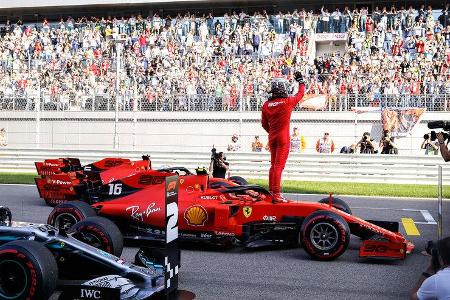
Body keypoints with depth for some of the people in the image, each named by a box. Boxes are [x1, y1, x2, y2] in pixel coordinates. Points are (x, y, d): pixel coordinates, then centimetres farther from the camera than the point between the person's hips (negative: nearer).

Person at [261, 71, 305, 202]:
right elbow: (300, 93, 9)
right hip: (283, 137, -5)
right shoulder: (288, 102, -9)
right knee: (279, 166, -8)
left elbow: (264, 124, 9)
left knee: (273, 165, 17)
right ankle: (276, 194, -11)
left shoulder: (266, 104, 2)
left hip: (272, 137, 5)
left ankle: (271, 191, 22)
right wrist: (300, 81, 25)